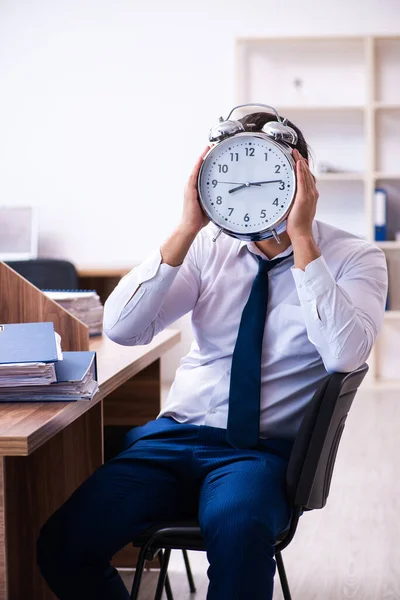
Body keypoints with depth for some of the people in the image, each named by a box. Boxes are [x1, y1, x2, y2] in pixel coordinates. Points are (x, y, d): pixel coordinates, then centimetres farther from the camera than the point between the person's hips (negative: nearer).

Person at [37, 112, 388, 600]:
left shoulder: (354, 258, -1)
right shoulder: (210, 247, 6)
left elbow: (344, 356, -20)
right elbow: (119, 328, -4)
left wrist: (302, 239, -21)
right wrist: (187, 228, -12)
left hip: (264, 450, -3)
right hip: (177, 433, 4)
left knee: (238, 528, -39)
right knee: (64, 544, -18)